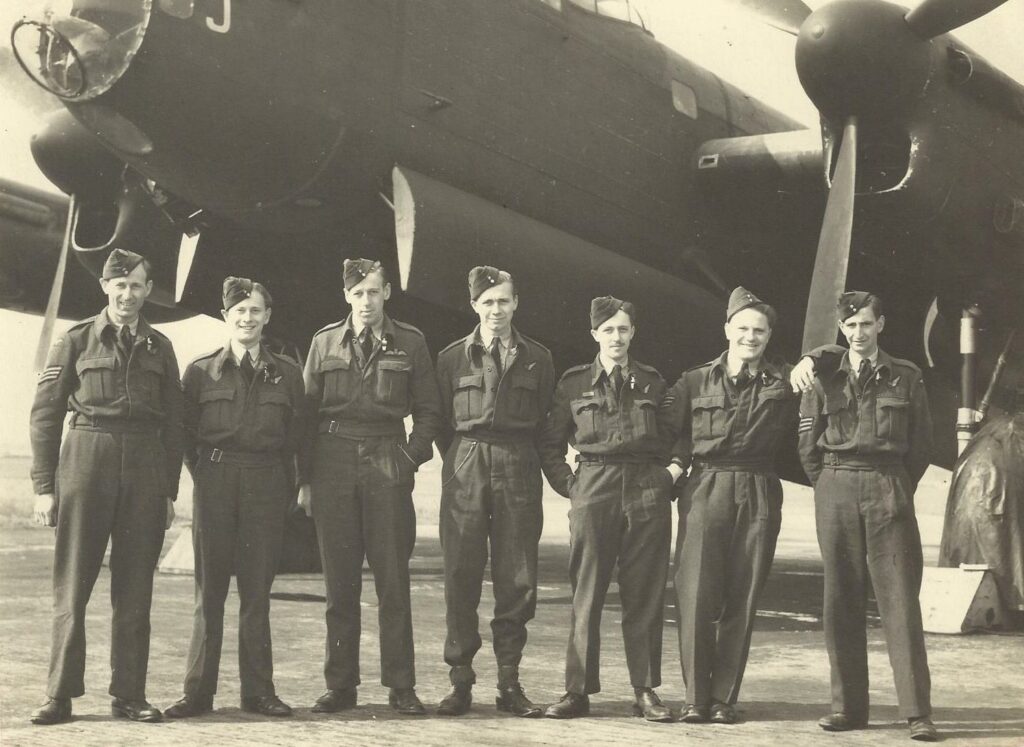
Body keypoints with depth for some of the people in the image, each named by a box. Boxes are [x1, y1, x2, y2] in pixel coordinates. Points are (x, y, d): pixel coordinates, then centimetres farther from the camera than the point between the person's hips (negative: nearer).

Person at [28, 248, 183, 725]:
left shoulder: (159, 347, 13)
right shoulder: (76, 341, 5)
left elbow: (173, 423, 13)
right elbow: (45, 414, 2)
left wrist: (170, 490, 7)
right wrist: (44, 486, -5)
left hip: (145, 469, 3)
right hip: (86, 458, -2)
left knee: (135, 590, 4)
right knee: (72, 586, -1)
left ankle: (129, 695, 11)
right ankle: (59, 697, 5)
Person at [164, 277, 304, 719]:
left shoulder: (287, 373, 8)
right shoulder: (201, 371, 7)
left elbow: (295, 435, 8)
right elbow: (186, 434, 8)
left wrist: (289, 488, 2)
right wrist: (203, 474, 0)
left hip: (267, 485, 0)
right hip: (215, 484, 0)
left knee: (257, 590, 4)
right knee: (209, 589, 2)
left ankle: (258, 691, 10)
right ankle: (198, 691, 7)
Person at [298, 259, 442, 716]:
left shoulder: (409, 343, 7)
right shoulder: (325, 343, 10)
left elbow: (428, 410, 10)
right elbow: (308, 412, 9)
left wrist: (412, 458, -3)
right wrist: (305, 478, 3)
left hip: (387, 465, -1)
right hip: (333, 464, 1)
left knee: (393, 580, -1)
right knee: (339, 582, 4)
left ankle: (401, 686, 5)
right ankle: (340, 686, 11)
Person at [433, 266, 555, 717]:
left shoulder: (537, 358, 11)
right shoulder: (453, 357, 9)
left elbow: (546, 420, 12)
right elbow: (440, 419, 11)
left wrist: (539, 462, 6)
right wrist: (459, 459, 6)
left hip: (518, 470, 1)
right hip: (465, 470, -1)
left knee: (517, 577, 0)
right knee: (461, 574, -4)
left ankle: (509, 682, 8)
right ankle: (460, 681, 3)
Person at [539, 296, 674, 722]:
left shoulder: (653, 383, 12)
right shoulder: (574, 383, 8)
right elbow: (550, 444, 11)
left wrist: (670, 475, 6)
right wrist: (568, 485, 2)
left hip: (648, 494, 1)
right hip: (593, 492, -1)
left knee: (645, 596, 2)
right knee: (586, 595, -1)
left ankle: (645, 691, 9)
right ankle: (578, 691, 5)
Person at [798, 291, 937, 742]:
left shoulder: (906, 377, 7)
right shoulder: (824, 380, 9)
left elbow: (921, 443, 10)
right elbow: (808, 447, 11)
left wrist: (898, 489, 6)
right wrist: (832, 489, 8)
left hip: (889, 489, -1)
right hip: (836, 490, 1)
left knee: (900, 598, -6)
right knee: (841, 600, 3)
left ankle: (917, 712, -6)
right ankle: (848, 707, 8)